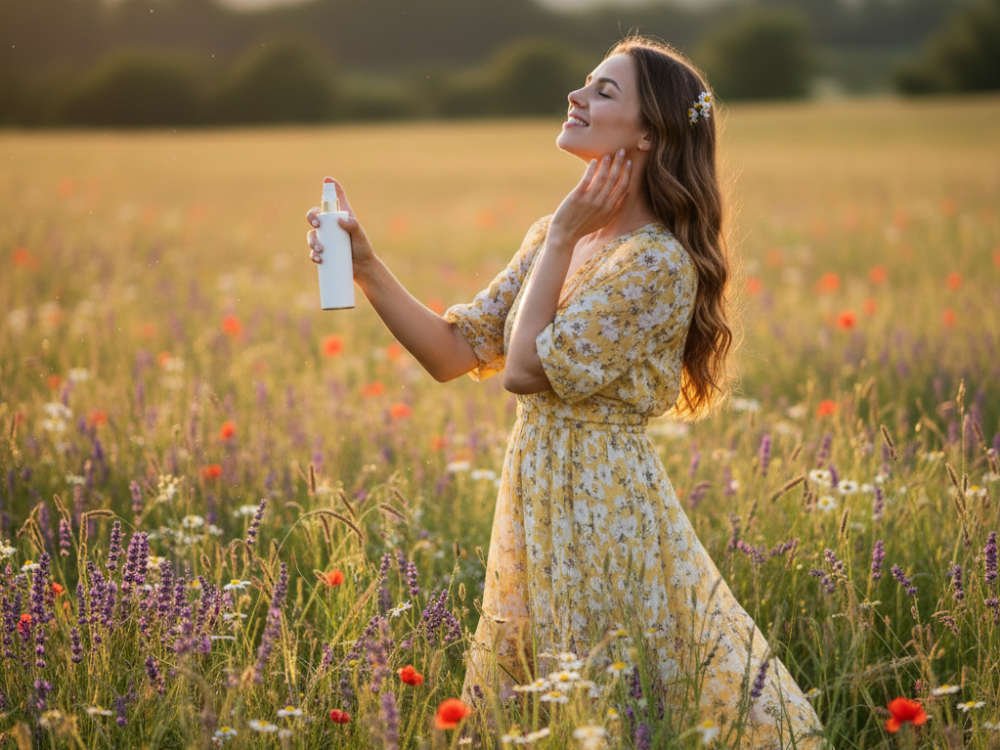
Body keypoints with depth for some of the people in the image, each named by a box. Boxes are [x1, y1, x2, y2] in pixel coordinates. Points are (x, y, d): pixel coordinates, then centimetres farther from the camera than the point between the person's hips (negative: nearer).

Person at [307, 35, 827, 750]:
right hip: (539, 504, 8)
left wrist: (561, 238, -12)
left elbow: (526, 370, -19)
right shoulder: (559, 236, 9)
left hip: (606, 515, -8)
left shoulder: (659, 263, -17)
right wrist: (367, 266, -2)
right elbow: (454, 351, 7)